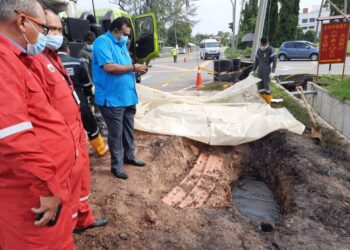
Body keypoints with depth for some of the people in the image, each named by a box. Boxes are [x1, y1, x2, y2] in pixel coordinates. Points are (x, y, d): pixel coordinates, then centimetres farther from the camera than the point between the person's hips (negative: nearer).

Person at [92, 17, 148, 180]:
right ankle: (117, 165, 15)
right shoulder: (102, 42, -11)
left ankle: (129, 156, 35)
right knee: (116, 134, 1)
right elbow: (108, 67, -25)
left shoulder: (121, 44, 17)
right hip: (112, 99, -9)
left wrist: (137, 70, 4)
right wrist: (133, 67, -19)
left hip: (128, 97, 9)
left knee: (128, 130, 18)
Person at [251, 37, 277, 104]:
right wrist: (253, 70, 14)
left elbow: (275, 61, -9)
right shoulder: (259, 50, 12)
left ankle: (268, 103, 2)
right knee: (260, 86, 7)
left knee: (266, 86, -6)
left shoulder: (271, 50, -6)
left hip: (267, 71, -5)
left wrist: (273, 72, -17)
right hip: (259, 70, 5)